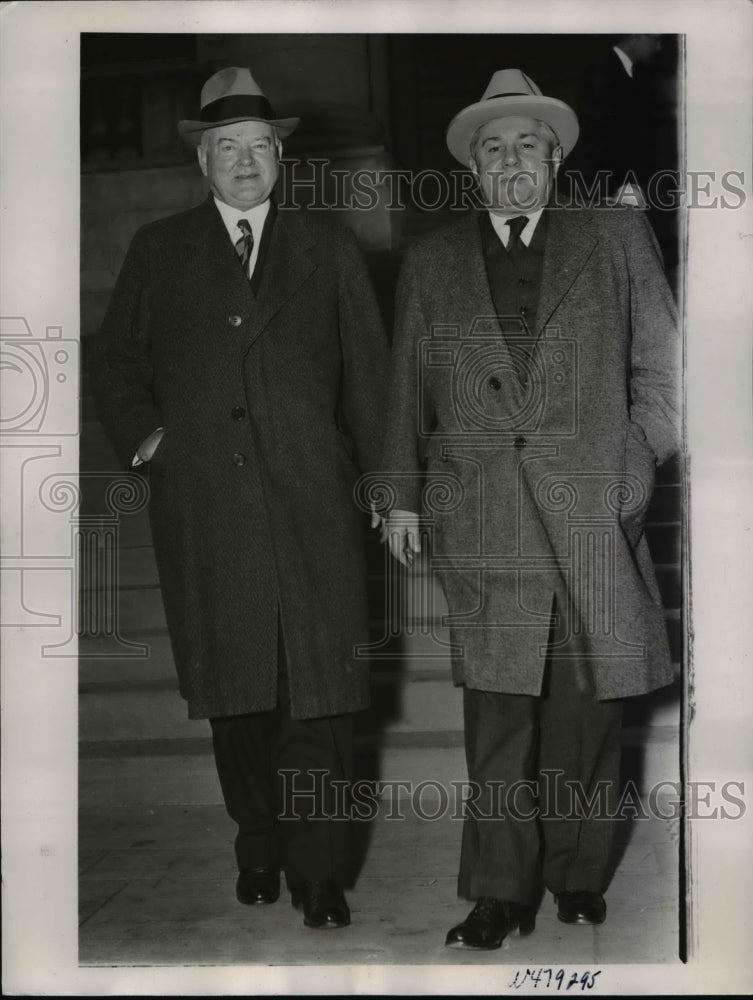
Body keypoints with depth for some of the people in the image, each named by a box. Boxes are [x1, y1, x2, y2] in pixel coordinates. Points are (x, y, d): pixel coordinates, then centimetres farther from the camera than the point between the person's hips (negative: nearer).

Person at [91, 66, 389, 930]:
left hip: (310, 502, -1)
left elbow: (367, 370, 12)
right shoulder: (158, 252, 13)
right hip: (203, 508, 1)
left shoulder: (328, 250, 13)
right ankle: (258, 851, 22)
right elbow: (116, 362, 19)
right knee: (233, 692, 6)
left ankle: (318, 875, 4)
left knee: (318, 692, -4)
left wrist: (378, 475, 7)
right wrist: (140, 432, 4)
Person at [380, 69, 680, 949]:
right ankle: (500, 890, 6)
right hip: (479, 516, 1)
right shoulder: (431, 260, 14)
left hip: (593, 511, 0)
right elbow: (409, 390, 14)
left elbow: (658, 364, 8)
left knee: (585, 705, 6)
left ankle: (577, 875, 20)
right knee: (495, 707, -2)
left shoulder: (617, 236, 10)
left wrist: (640, 468, -1)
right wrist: (402, 496, 10)